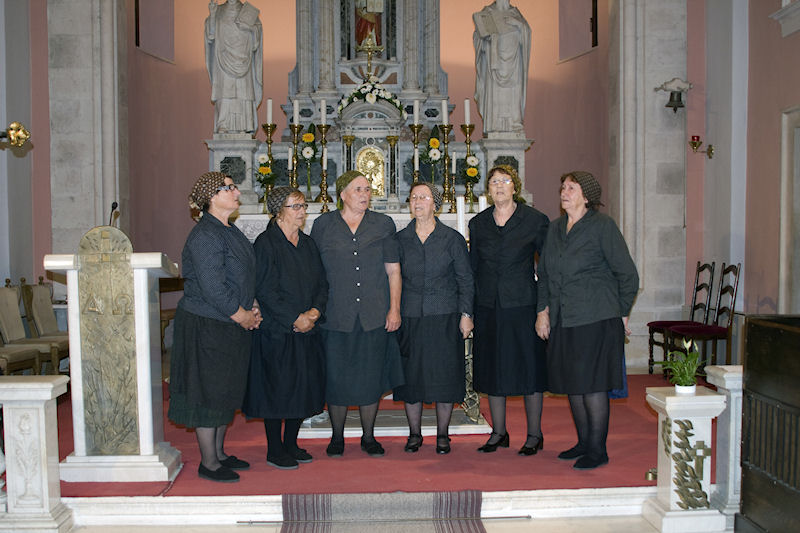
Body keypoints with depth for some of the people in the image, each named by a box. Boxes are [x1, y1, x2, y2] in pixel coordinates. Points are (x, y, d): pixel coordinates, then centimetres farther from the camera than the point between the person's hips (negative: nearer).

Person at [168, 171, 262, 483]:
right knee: (208, 393, 1)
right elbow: (212, 288, -23)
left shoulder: (230, 232, 12)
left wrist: (250, 310, 5)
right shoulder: (205, 235, -18)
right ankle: (208, 464, 13)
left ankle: (219, 454, 29)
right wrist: (243, 316, -13)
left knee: (226, 393, 16)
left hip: (231, 327, 9)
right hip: (205, 326, -9)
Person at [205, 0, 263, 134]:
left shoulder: (248, 12, 10)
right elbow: (211, 35, 1)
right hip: (224, 62, 0)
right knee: (224, 95, -10)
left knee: (243, 96, -6)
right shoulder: (218, 11, 10)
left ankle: (243, 129, -3)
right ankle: (223, 128, -12)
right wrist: (212, 14, -10)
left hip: (242, 62, 0)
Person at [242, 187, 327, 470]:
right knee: (278, 390, 0)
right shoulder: (266, 243, -8)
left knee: (303, 388, 10)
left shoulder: (308, 243, 12)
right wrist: (295, 319, -16)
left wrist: (315, 311, -6)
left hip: (307, 330, 7)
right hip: (276, 332, -6)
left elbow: (322, 284, 12)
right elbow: (265, 290, -14)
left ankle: (291, 444, 25)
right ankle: (275, 450, 14)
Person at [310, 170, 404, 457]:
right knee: (336, 377, 4)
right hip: (336, 315, -1)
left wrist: (394, 309, -1)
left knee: (371, 378, 7)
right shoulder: (323, 225, 5)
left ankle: (368, 436, 23)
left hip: (375, 315, 1)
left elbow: (393, 271, 7)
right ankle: (337, 437, 22)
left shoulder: (383, 224, 7)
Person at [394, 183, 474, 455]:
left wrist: (466, 314, -4)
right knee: (411, 375, 4)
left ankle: (442, 435, 17)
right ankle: (414, 433, 20)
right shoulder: (400, 239, 7)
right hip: (410, 318, 2)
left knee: (445, 375, 2)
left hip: (445, 318, -1)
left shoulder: (452, 238, 2)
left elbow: (466, 280, 3)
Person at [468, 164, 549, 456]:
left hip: (523, 304, -3)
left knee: (529, 366, 2)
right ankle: (498, 432, 23)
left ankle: (534, 434, 16)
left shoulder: (535, 220, -1)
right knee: (492, 368, 9)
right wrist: (468, 310, 7)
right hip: (488, 306, 4)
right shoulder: (478, 223, 9)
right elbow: (473, 268, 12)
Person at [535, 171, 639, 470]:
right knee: (572, 384, 11)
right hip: (563, 321, 7)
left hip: (596, 320, -6)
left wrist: (621, 313, 0)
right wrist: (543, 310, 10)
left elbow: (627, 274, -4)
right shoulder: (556, 229, 12)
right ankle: (583, 442, 25)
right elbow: (544, 274, 18)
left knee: (592, 383, -3)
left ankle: (597, 450, 9)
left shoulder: (602, 226, -7)